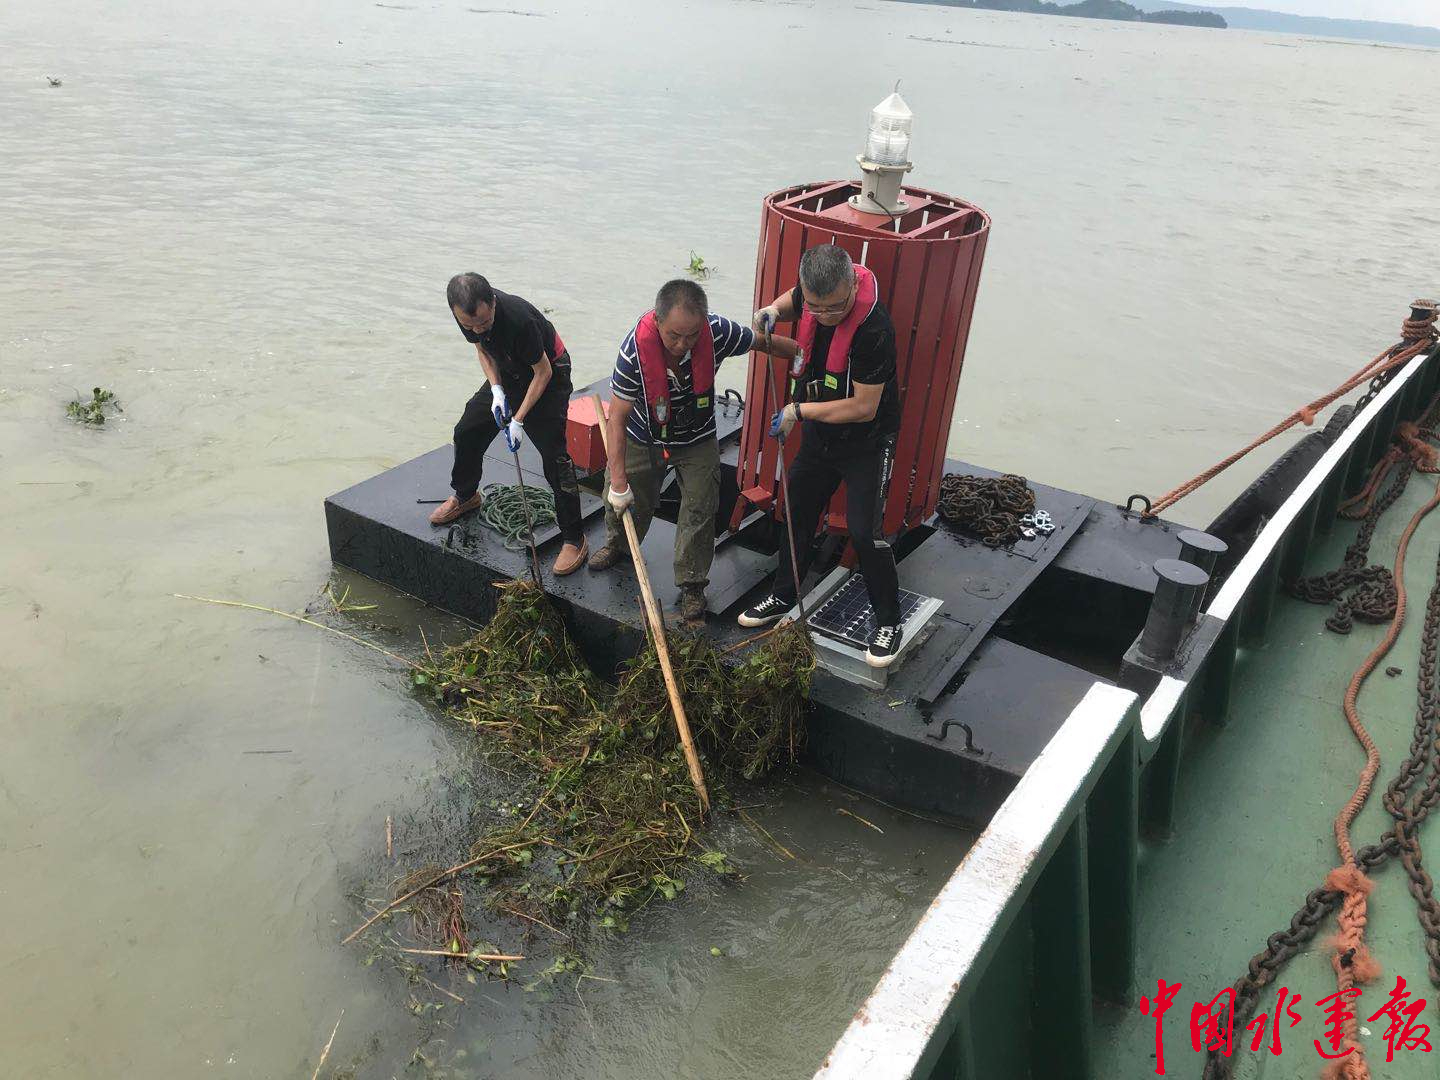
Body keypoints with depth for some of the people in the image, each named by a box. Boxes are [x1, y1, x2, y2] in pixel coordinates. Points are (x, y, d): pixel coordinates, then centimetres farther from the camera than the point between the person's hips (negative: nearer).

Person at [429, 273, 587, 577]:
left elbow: (543, 372, -25)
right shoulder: (465, 314, -19)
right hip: (507, 374, 7)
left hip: (547, 374, -7)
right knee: (467, 432, 10)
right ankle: (466, 496, 38)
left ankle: (574, 539, -7)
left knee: (554, 454, -14)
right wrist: (496, 390, -14)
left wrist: (519, 419, -22)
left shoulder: (518, 318, -39)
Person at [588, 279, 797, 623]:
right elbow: (617, 418, -30)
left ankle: (692, 585, 17)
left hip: (697, 440, 1)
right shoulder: (636, 348, -36)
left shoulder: (717, 331, -31)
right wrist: (618, 481, -30)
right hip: (643, 438, 0)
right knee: (623, 501, 16)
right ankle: (617, 544, 49)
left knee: (699, 510, -1)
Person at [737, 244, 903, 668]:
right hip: (819, 433, 7)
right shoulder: (812, 291, -13)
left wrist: (800, 411, -22)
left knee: (864, 531, -12)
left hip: (866, 442, -7)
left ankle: (888, 620, 10)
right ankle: (783, 597, 37)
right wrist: (773, 311, -10)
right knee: (796, 514, 16)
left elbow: (864, 408, -30)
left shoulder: (873, 327, -34)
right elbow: (790, 301, 15)